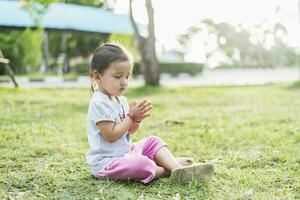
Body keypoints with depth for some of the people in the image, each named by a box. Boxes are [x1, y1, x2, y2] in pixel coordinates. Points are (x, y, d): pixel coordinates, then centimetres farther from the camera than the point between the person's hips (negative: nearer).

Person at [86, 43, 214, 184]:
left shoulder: (120, 100, 11)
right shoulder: (99, 103, -19)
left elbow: (128, 131, 15)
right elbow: (111, 136, -22)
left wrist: (137, 119, -5)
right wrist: (131, 116, -17)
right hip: (106, 162, -10)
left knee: (153, 141, 12)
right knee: (143, 164, -33)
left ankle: (177, 168, -6)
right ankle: (167, 169, -3)